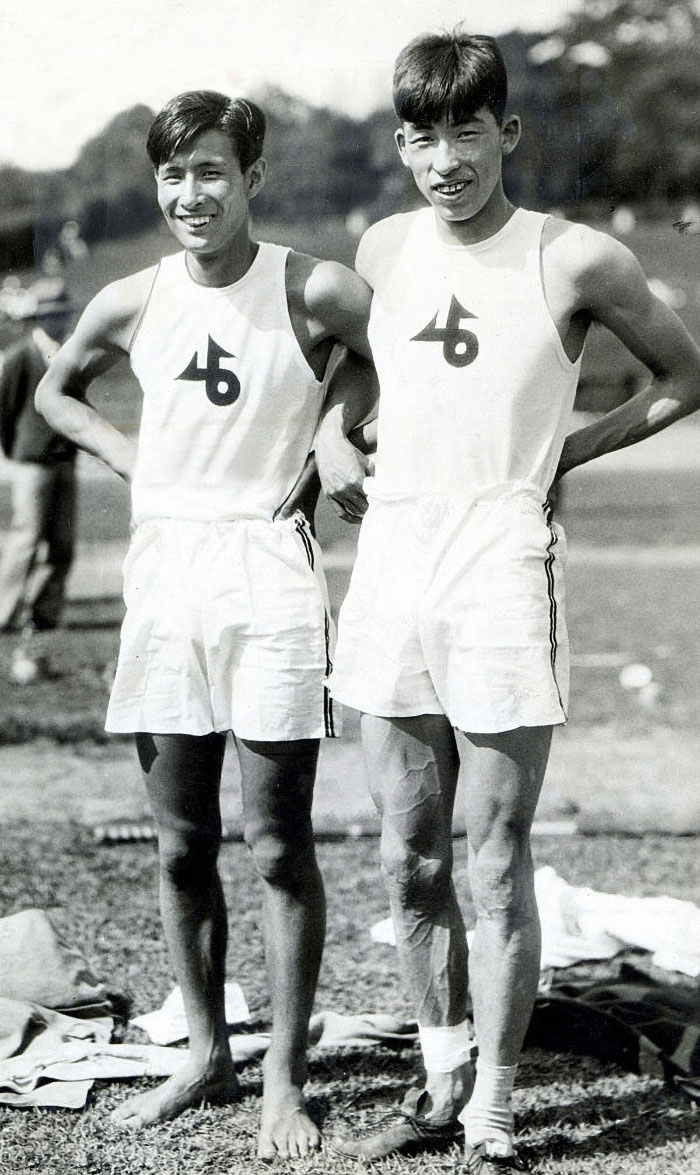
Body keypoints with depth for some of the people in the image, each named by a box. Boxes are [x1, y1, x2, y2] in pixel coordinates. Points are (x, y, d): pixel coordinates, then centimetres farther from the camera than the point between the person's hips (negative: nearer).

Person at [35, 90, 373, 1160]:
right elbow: (56, 391, 23)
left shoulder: (315, 292, -7)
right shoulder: (132, 303, 4)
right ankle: (206, 1055, 24)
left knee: (278, 843, -1)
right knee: (181, 846, 10)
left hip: (269, 571, -4)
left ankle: (286, 1078, 9)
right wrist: (131, 458, 8)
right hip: (163, 571, 4)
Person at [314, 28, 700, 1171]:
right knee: (410, 862, 11)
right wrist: (333, 434, 10)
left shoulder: (575, 259, -5)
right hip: (390, 556, 5)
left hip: (502, 564, -5)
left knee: (495, 867, 0)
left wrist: (560, 452, 2)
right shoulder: (384, 248, 8)